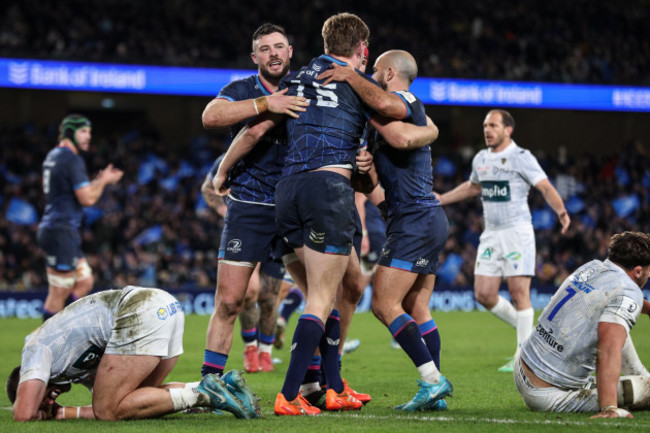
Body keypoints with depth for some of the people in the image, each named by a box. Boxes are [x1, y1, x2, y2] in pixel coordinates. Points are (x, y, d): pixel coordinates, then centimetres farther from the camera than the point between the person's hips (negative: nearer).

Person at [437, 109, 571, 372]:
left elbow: (545, 187, -14)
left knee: (519, 293, -9)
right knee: (483, 294, 0)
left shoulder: (521, 158, -8)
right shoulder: (481, 159, 12)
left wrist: (561, 211, -32)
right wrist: (440, 200, 33)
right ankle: (527, 331, 20)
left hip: (517, 232, -7)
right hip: (491, 234, 7)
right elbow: (472, 187, 31)